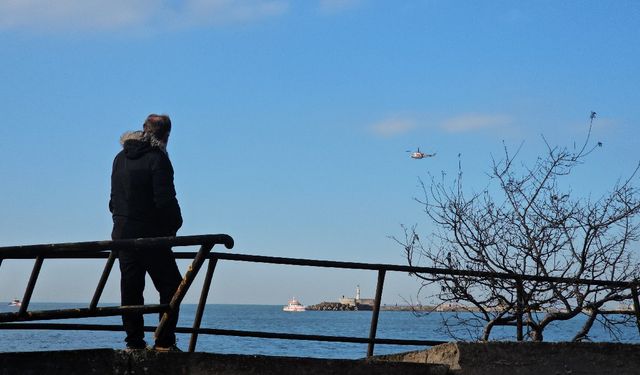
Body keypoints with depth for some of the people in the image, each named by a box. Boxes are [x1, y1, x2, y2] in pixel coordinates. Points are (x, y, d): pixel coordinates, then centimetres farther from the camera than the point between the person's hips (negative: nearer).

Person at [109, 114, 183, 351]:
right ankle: (164, 342, -4)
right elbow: (165, 200, -16)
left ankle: (134, 342, 10)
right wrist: (174, 225, -2)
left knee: (130, 289, 10)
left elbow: (113, 200, 15)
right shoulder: (157, 158, -11)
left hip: (122, 235, 7)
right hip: (150, 236, -7)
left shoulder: (120, 158, 12)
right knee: (170, 286, 0)